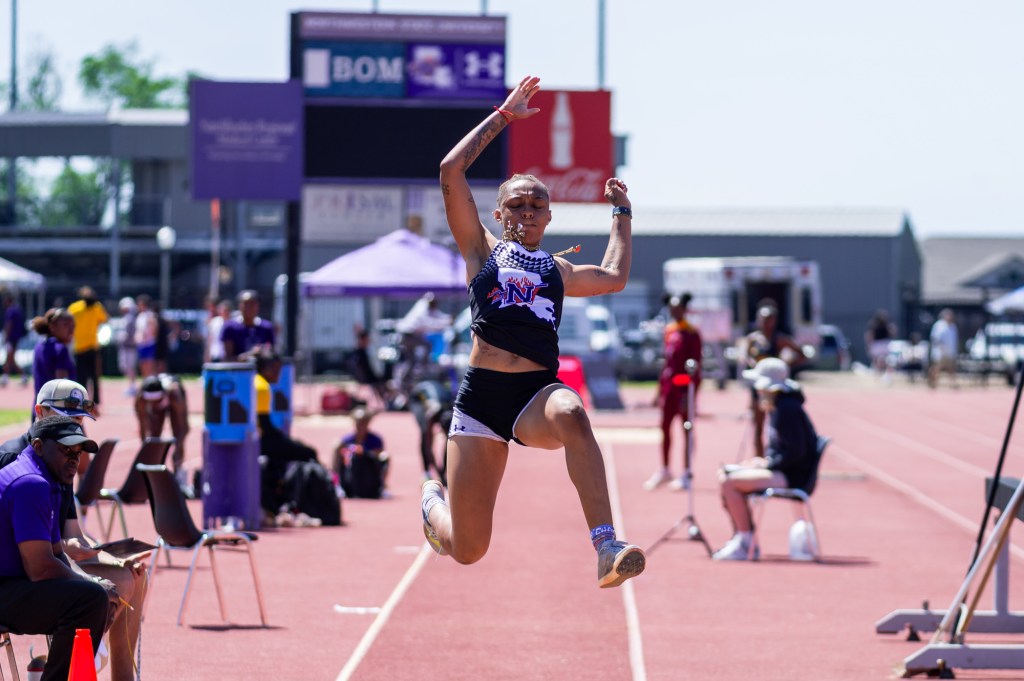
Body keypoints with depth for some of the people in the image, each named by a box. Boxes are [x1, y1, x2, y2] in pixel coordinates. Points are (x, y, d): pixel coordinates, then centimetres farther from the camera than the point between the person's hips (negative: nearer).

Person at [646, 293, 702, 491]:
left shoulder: (692, 333, -9)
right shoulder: (669, 330, 12)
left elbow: (696, 364, -12)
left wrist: (691, 391, -18)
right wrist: (660, 389, 16)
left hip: (685, 387, -7)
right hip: (668, 384, 7)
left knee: (687, 429, 1)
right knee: (665, 427, 9)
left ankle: (686, 474, 6)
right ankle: (664, 471, 19)